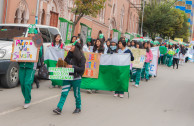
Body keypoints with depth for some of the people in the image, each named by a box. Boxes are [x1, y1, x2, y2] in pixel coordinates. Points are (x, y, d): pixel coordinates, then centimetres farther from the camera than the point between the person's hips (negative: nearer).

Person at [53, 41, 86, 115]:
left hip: (76, 79, -5)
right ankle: (59, 108, -4)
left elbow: (82, 69, -14)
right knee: (64, 93, -2)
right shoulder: (69, 55, 10)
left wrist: (73, 67, -20)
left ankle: (78, 108, 26)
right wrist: (61, 62, 0)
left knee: (76, 94, 8)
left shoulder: (81, 58, -9)